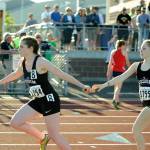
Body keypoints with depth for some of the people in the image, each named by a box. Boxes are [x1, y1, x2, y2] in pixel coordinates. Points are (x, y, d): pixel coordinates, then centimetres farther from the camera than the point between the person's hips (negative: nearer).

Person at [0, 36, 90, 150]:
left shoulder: (41, 62, -19)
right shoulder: (22, 62, 3)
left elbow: (61, 74, -21)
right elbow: (16, 74, 26)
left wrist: (82, 86, -26)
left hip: (50, 100, -8)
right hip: (38, 101, 8)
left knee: (54, 135, -6)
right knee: (15, 123, 1)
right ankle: (43, 138, 18)